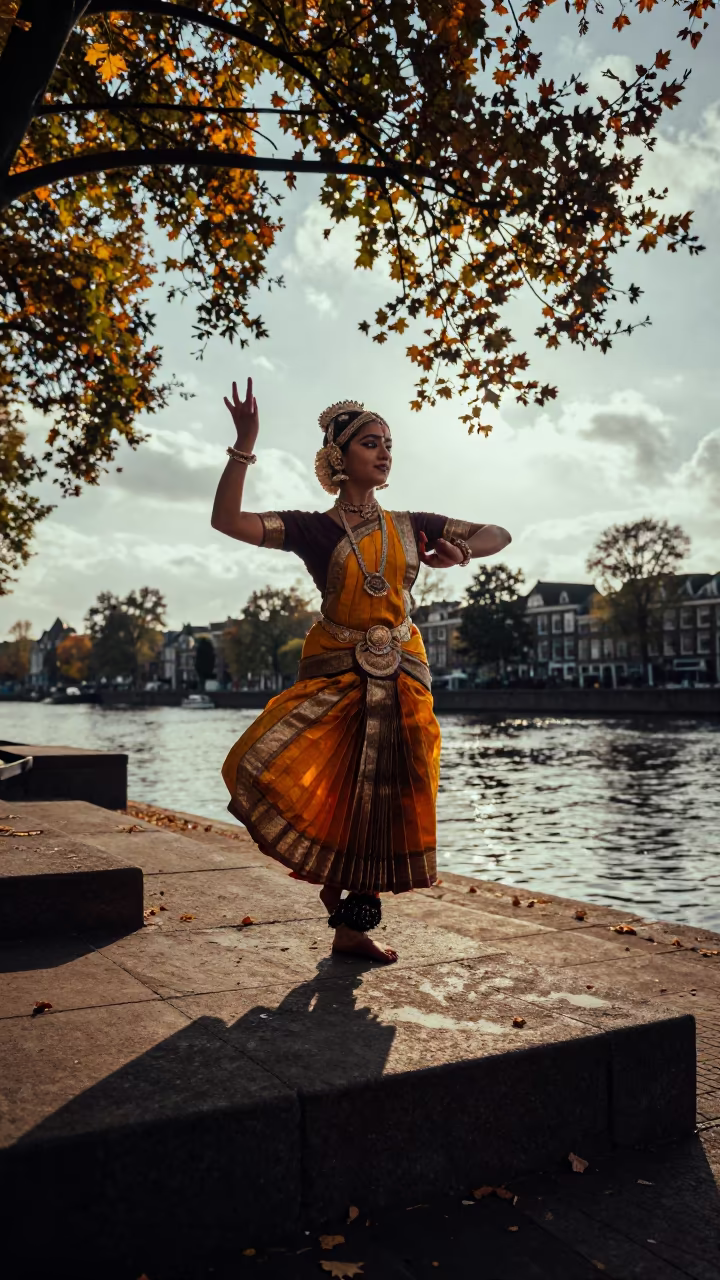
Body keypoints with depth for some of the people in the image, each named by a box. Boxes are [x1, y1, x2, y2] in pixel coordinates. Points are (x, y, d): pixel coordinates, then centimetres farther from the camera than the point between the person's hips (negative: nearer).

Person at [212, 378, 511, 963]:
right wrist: (245, 446, -22)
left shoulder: (410, 527, 8)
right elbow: (227, 520, -13)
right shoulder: (314, 529, -1)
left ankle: (353, 927, 24)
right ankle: (334, 890, 7)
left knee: (383, 805, 5)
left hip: (401, 679, 3)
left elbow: (499, 535, 13)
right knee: (263, 767, -20)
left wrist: (458, 552, -8)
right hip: (335, 675, -2)